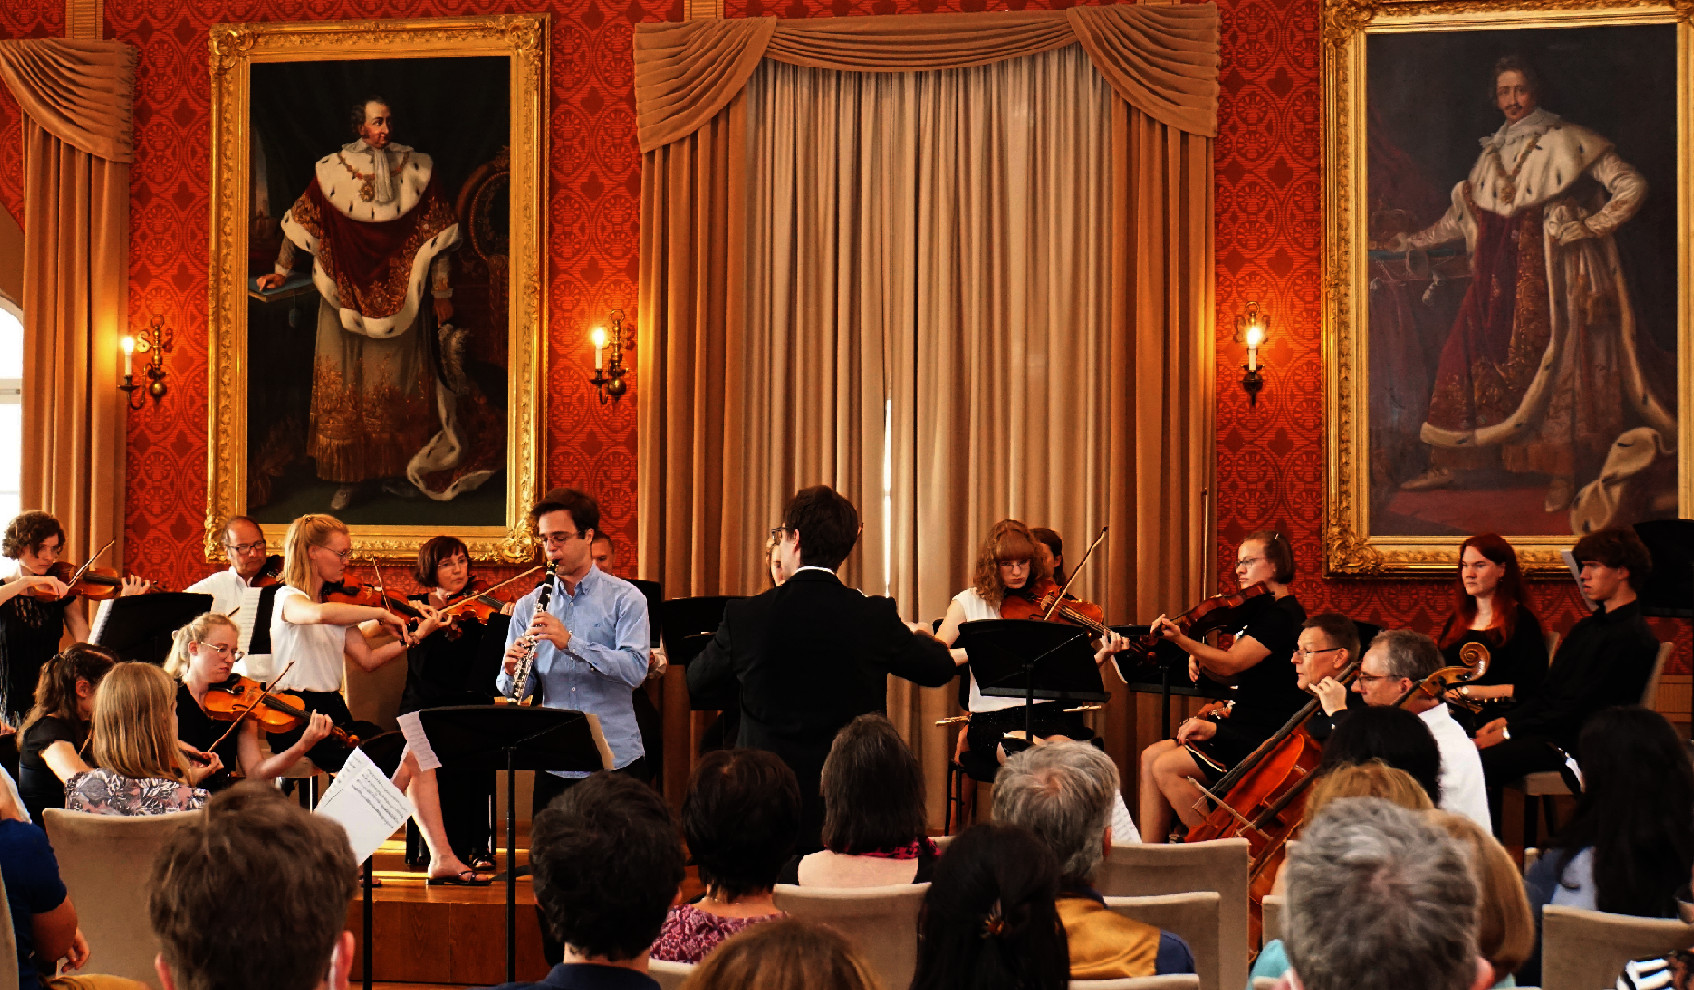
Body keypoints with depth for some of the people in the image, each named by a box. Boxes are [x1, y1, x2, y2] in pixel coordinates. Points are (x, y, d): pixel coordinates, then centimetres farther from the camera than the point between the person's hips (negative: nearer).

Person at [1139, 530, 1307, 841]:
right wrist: (1199, 660, -2)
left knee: (1167, 768, -18)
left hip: (1265, 734, -10)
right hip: (1241, 724, 10)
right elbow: (1232, 675, 18)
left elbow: (1231, 663, -24)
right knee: (1151, 756, 0)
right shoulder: (1259, 611, 18)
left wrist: (1181, 639, -35)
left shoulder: (1283, 614, -13)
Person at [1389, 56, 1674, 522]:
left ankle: (1562, 475, 0)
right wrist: (1412, 241, 26)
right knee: (1465, 357, -1)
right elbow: (1462, 217, 25)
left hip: (1547, 271, -5)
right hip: (1499, 276, 5)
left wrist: (1590, 227, -10)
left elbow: (1632, 187, -6)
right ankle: (1447, 465, 6)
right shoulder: (1492, 153, 16)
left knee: (1552, 364, -6)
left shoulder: (1566, 142, -2)